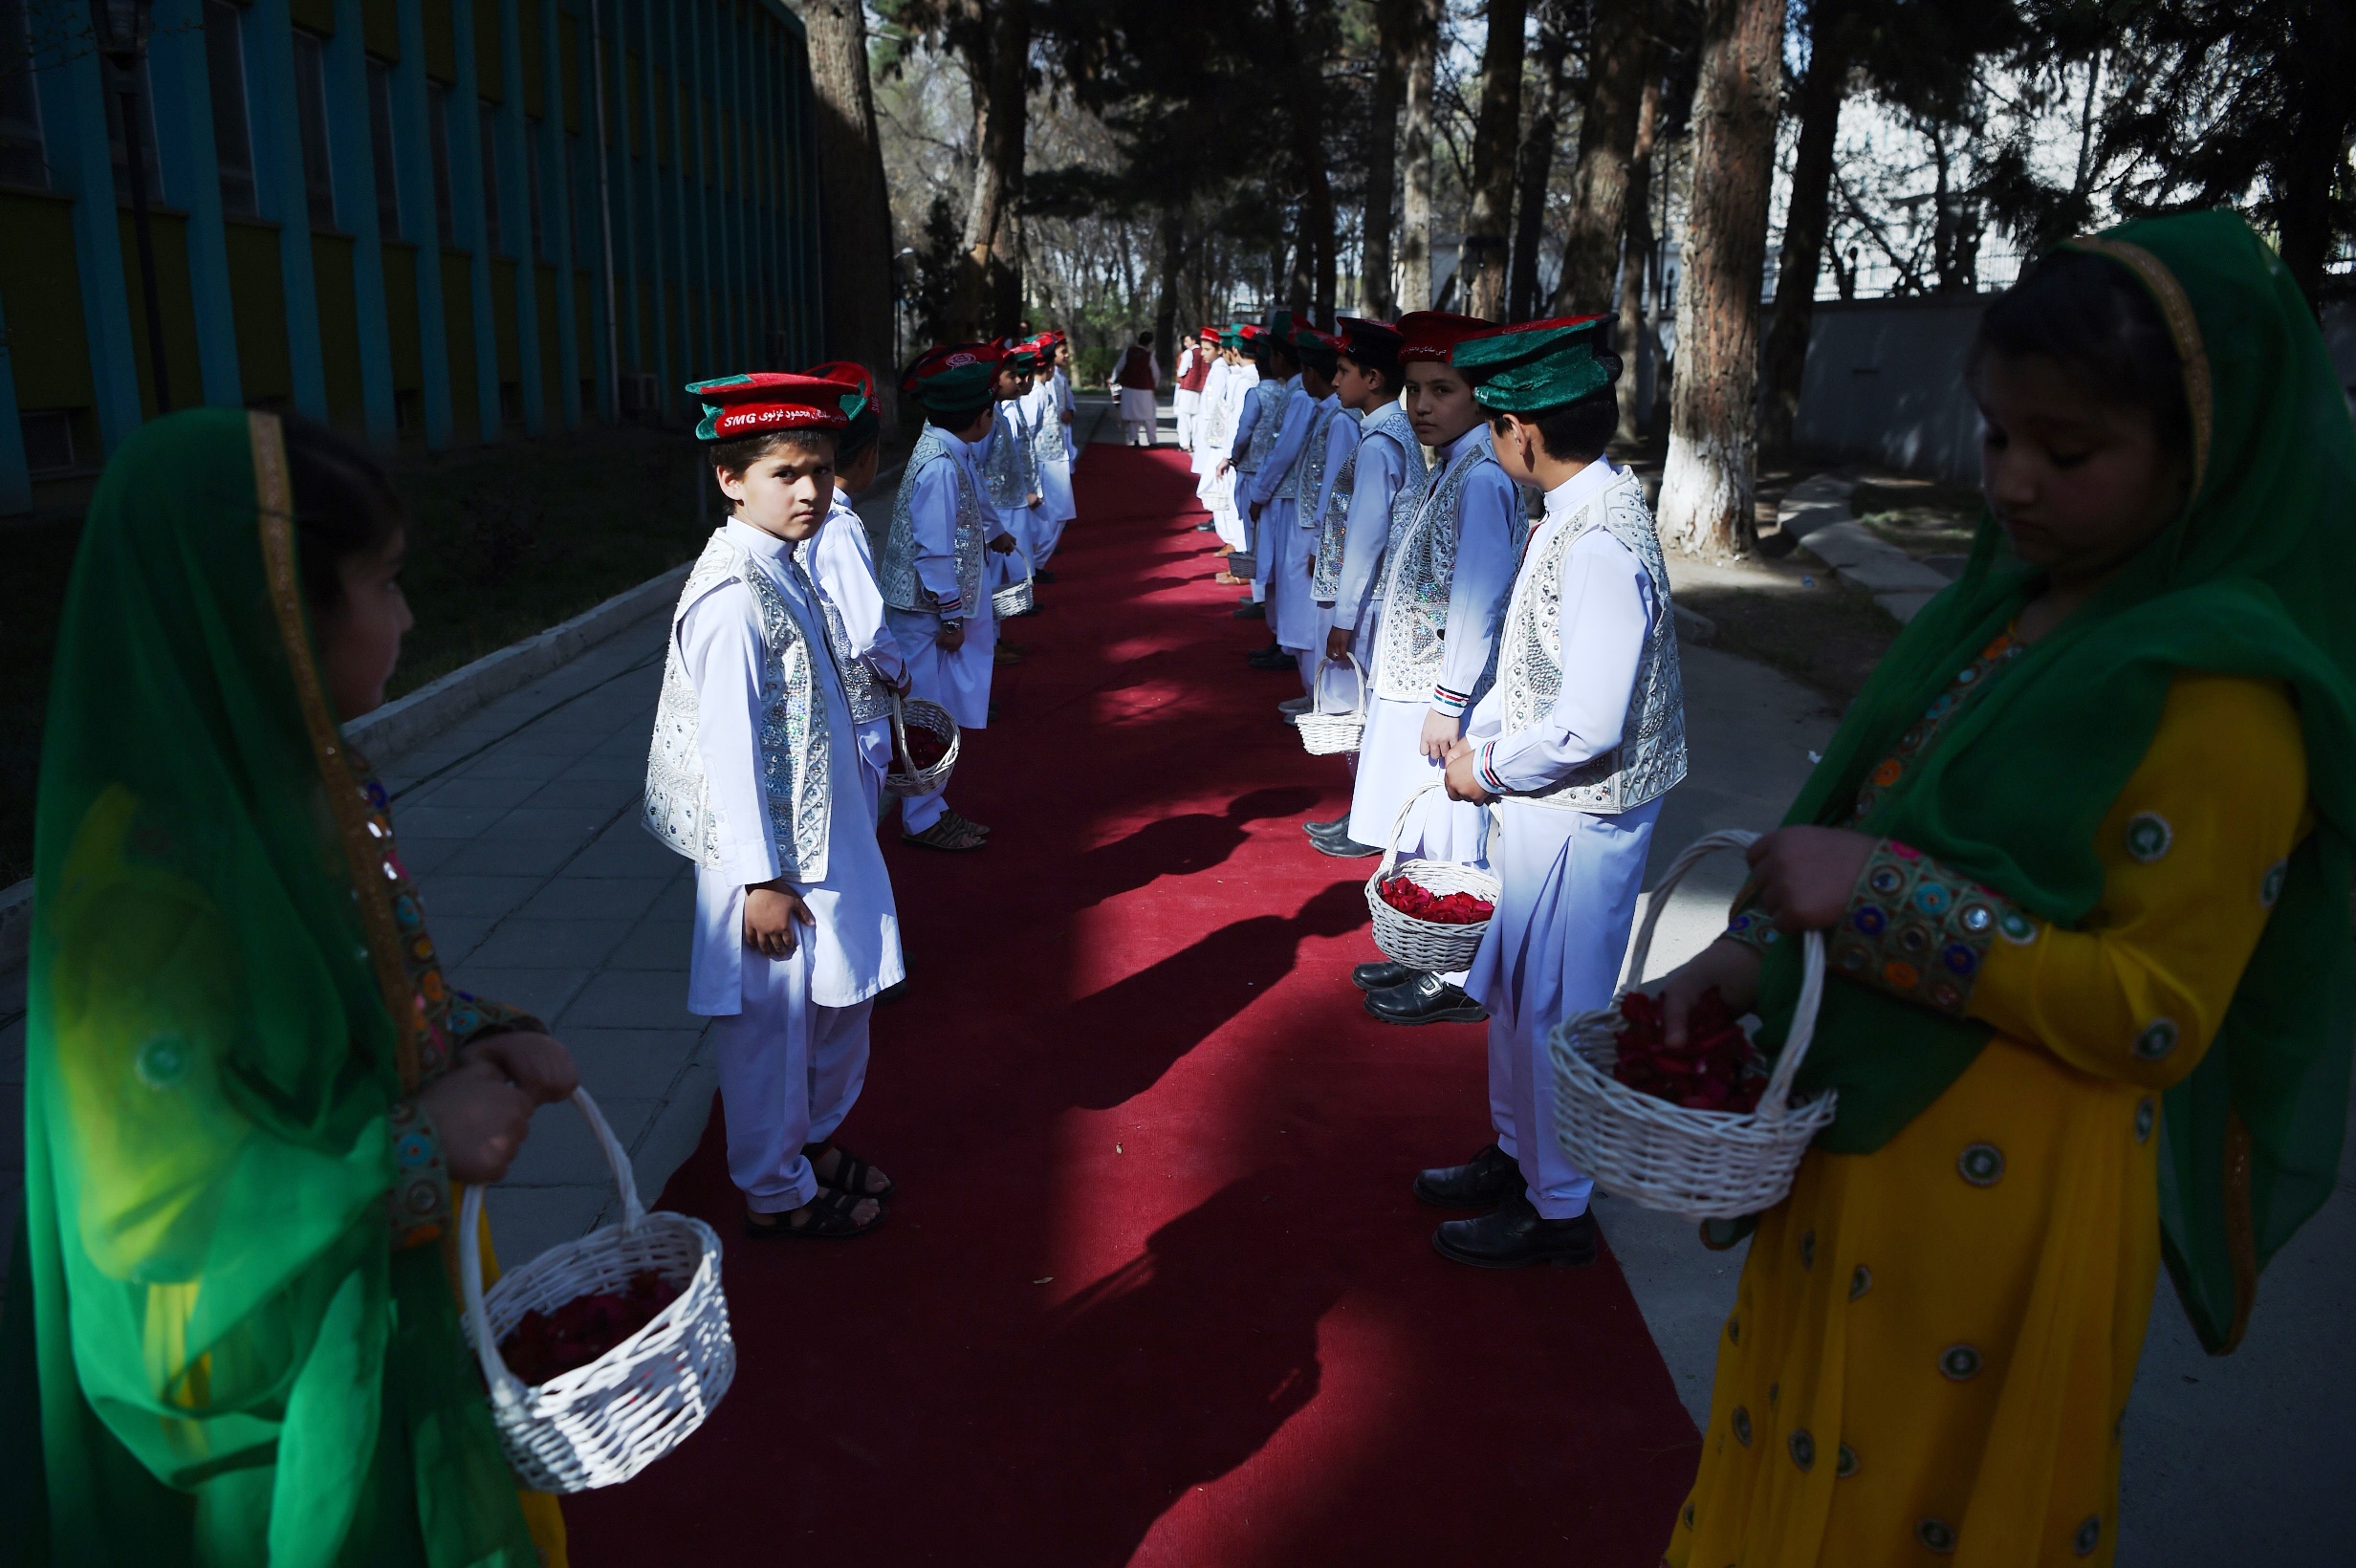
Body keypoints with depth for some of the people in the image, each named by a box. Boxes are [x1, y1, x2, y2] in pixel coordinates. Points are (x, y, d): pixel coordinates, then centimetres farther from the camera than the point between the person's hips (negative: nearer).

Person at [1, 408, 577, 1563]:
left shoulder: (306, 782, -6)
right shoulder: (151, 872, -30)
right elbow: (163, 1231, -26)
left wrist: (479, 1040, -8)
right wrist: (420, 1144, -23)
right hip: (277, 1386, -7)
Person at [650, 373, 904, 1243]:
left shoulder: (781, 569, 7)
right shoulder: (732, 595, -21)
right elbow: (728, 744, -22)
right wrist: (760, 879, -20)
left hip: (823, 837, 9)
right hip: (772, 856, -9)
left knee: (839, 1002, 22)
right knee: (773, 1024, 8)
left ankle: (813, 1139, 43)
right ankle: (776, 1191, 26)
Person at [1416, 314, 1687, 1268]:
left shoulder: (1599, 544, -27)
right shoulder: (1583, 509, 4)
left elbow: (1590, 725, -29)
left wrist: (1491, 769, -14)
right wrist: (1478, 735, 8)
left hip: (1578, 819, -10)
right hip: (1541, 802, 10)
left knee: (1551, 1009, 6)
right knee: (1514, 988, 22)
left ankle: (1556, 1209, 25)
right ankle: (1517, 1154, 42)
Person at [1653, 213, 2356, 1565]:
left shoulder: (2223, 702, -19)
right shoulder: (2016, 603, 4)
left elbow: (2154, 1020, -20)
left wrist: (1884, 901, -28)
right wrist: (1755, 953, -1)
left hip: (2006, 1191, -7)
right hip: (1860, 1130, 7)